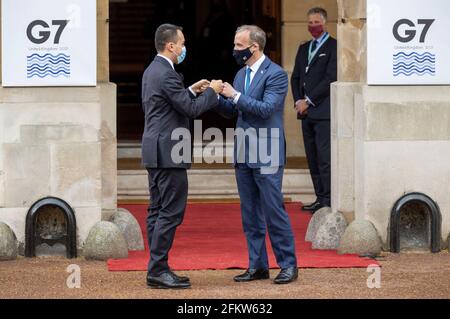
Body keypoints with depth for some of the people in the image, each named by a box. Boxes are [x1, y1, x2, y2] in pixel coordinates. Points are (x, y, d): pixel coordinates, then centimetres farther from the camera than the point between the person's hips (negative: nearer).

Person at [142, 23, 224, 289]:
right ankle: (158, 270, -9)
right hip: (168, 152, -10)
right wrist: (212, 92, -3)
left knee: (158, 211, 10)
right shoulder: (167, 74, -17)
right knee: (171, 212, -8)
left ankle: (157, 269, 11)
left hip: (156, 151, 10)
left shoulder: (152, 71, 14)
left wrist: (191, 91, 17)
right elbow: (191, 110, -16)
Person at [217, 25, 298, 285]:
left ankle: (288, 265, 3)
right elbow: (231, 112, 16)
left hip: (267, 156, -8)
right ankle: (258, 266, 16)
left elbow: (266, 108, -20)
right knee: (251, 215, 10)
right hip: (244, 155, 8)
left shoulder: (276, 74, -9)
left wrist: (235, 96, -19)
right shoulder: (242, 74, 14)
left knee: (274, 212, -5)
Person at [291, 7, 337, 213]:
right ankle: (320, 198, 11)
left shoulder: (333, 47, -4)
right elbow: (295, 77, 18)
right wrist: (298, 101, 1)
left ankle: (328, 200, -11)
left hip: (323, 111, -7)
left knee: (325, 157, -11)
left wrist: (308, 101, -12)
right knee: (312, 158, 7)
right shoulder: (304, 48, 19)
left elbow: (330, 78, -12)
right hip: (306, 111, 7)